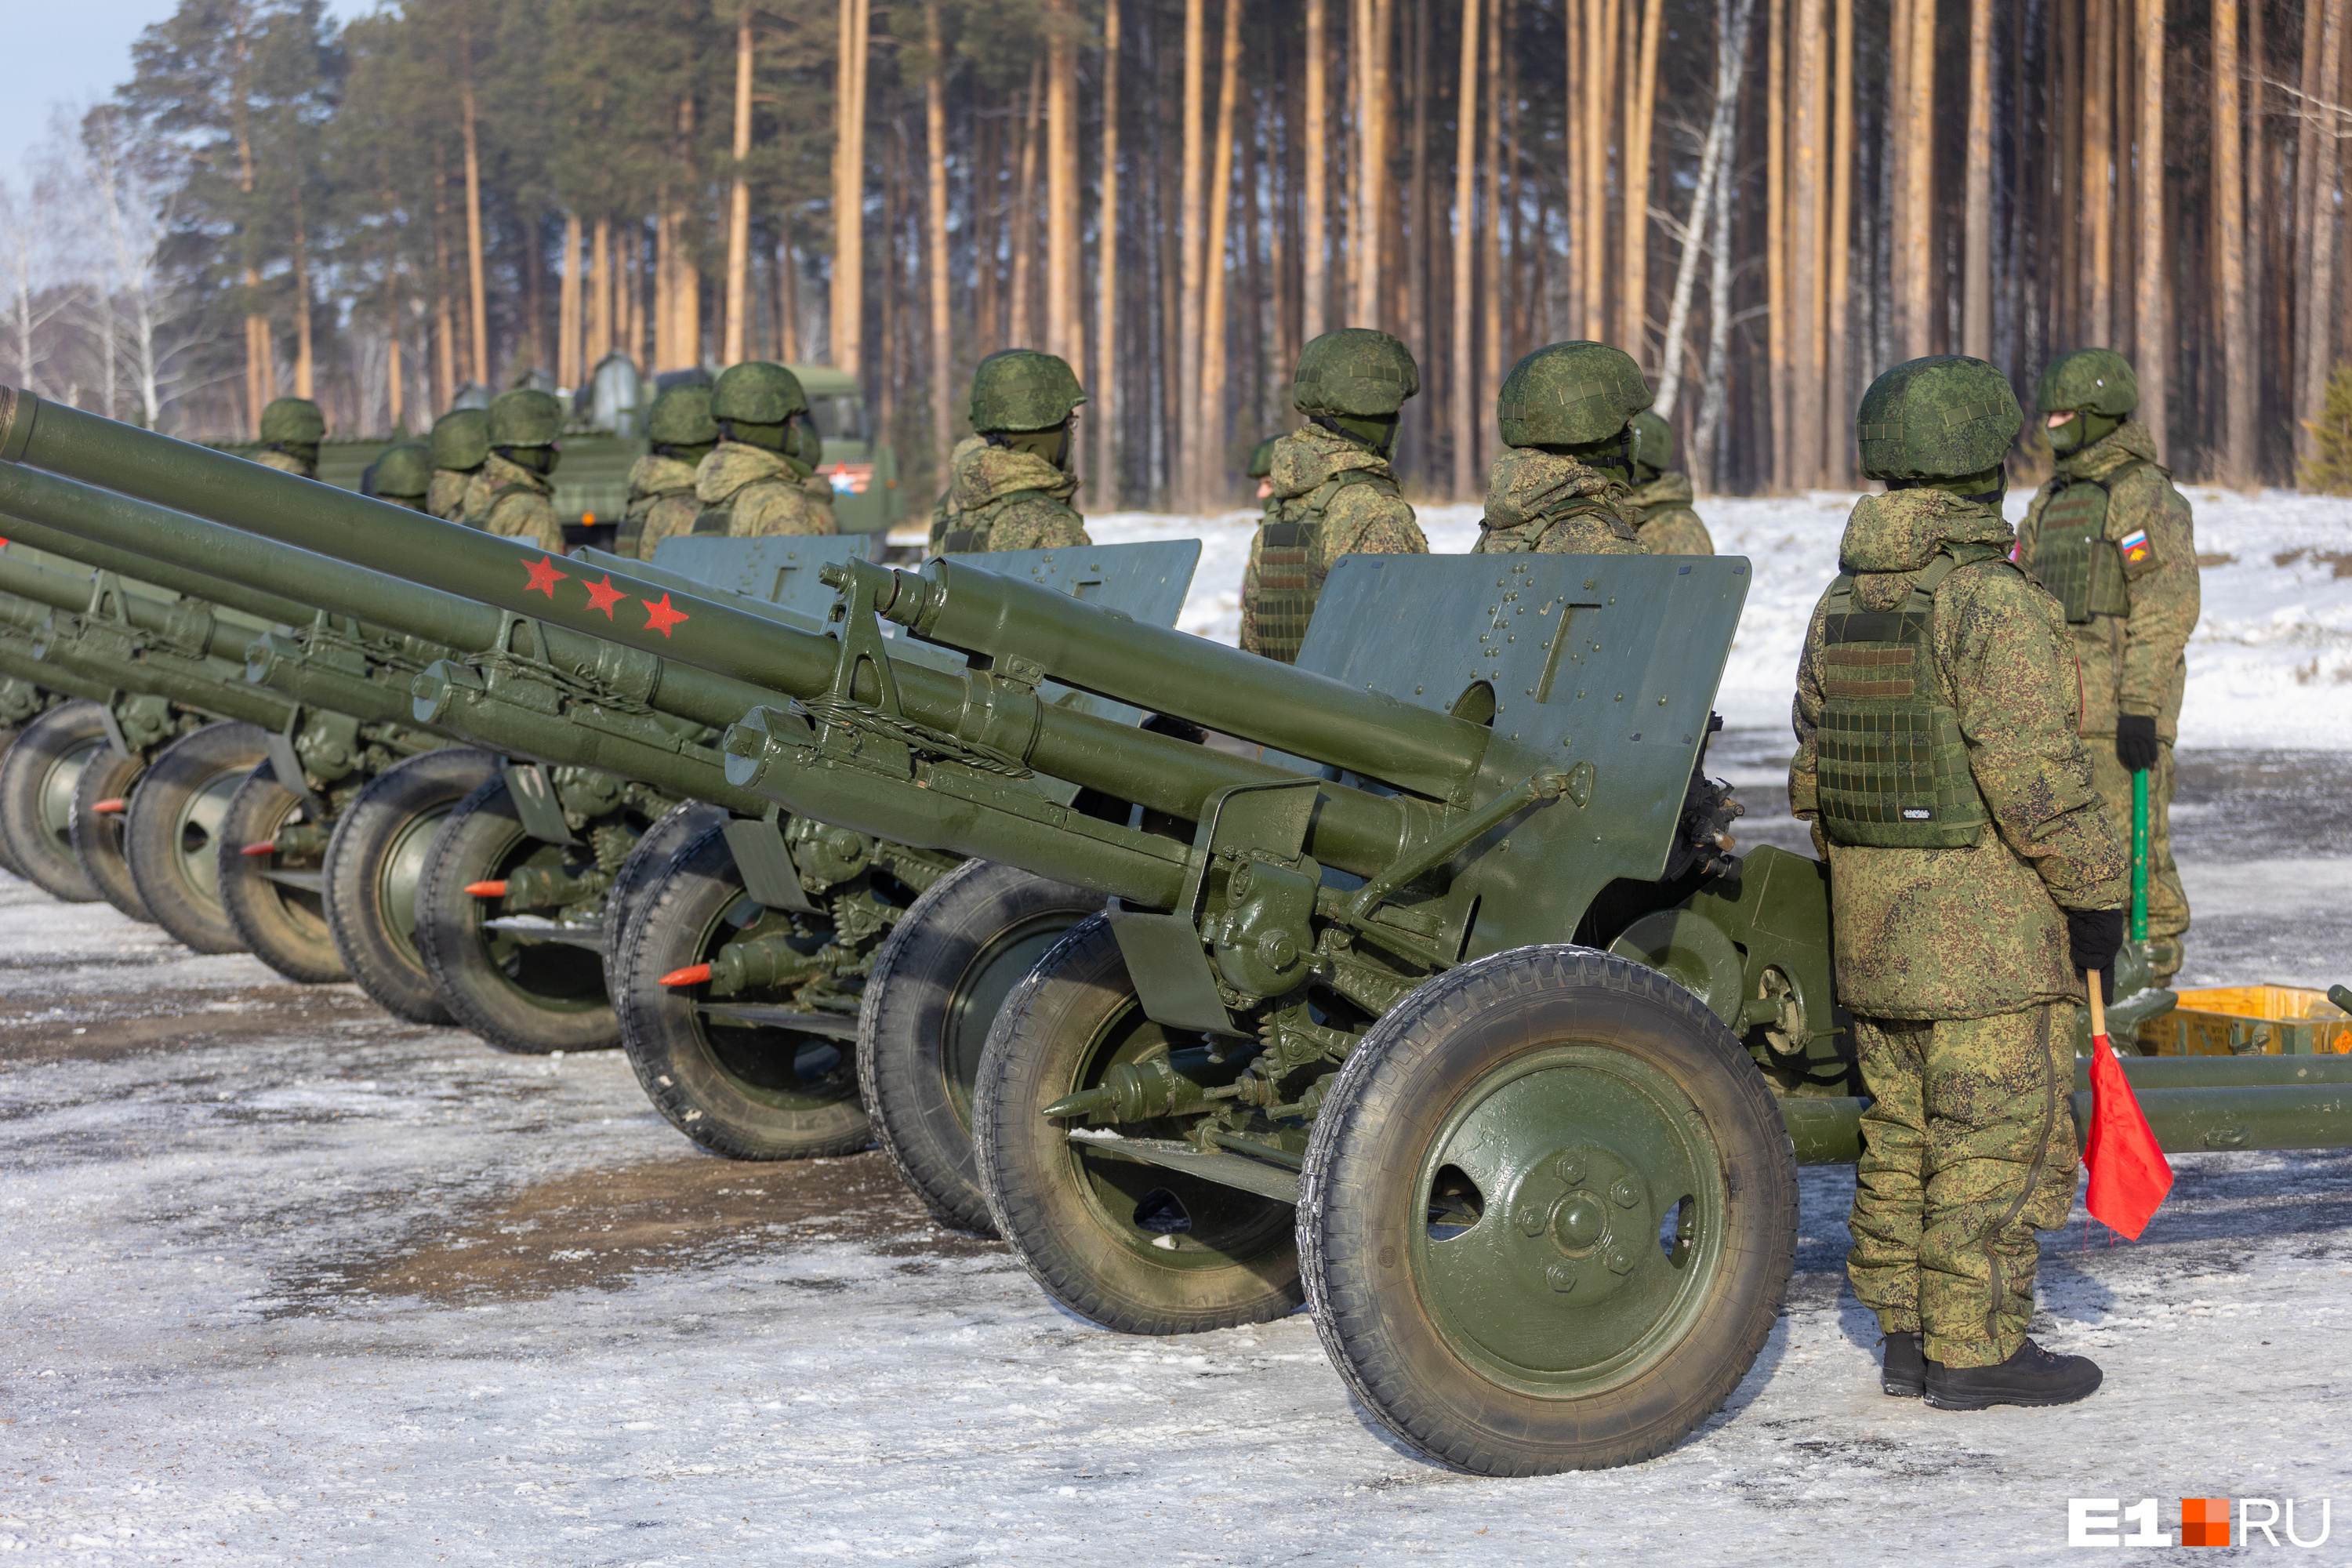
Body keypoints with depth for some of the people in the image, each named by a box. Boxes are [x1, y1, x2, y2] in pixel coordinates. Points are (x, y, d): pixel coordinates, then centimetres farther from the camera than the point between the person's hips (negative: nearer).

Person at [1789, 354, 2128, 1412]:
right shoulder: (1995, 606, -15)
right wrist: (2097, 899, -9)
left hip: (1870, 924, 8)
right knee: (2002, 1134, 0)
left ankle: (1908, 1335, 19)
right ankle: (1975, 1347, 3)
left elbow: (1815, 771, 13)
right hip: (1992, 926, -8)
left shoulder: (1839, 608, 8)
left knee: (1904, 1129, 13)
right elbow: (2037, 780, -19)